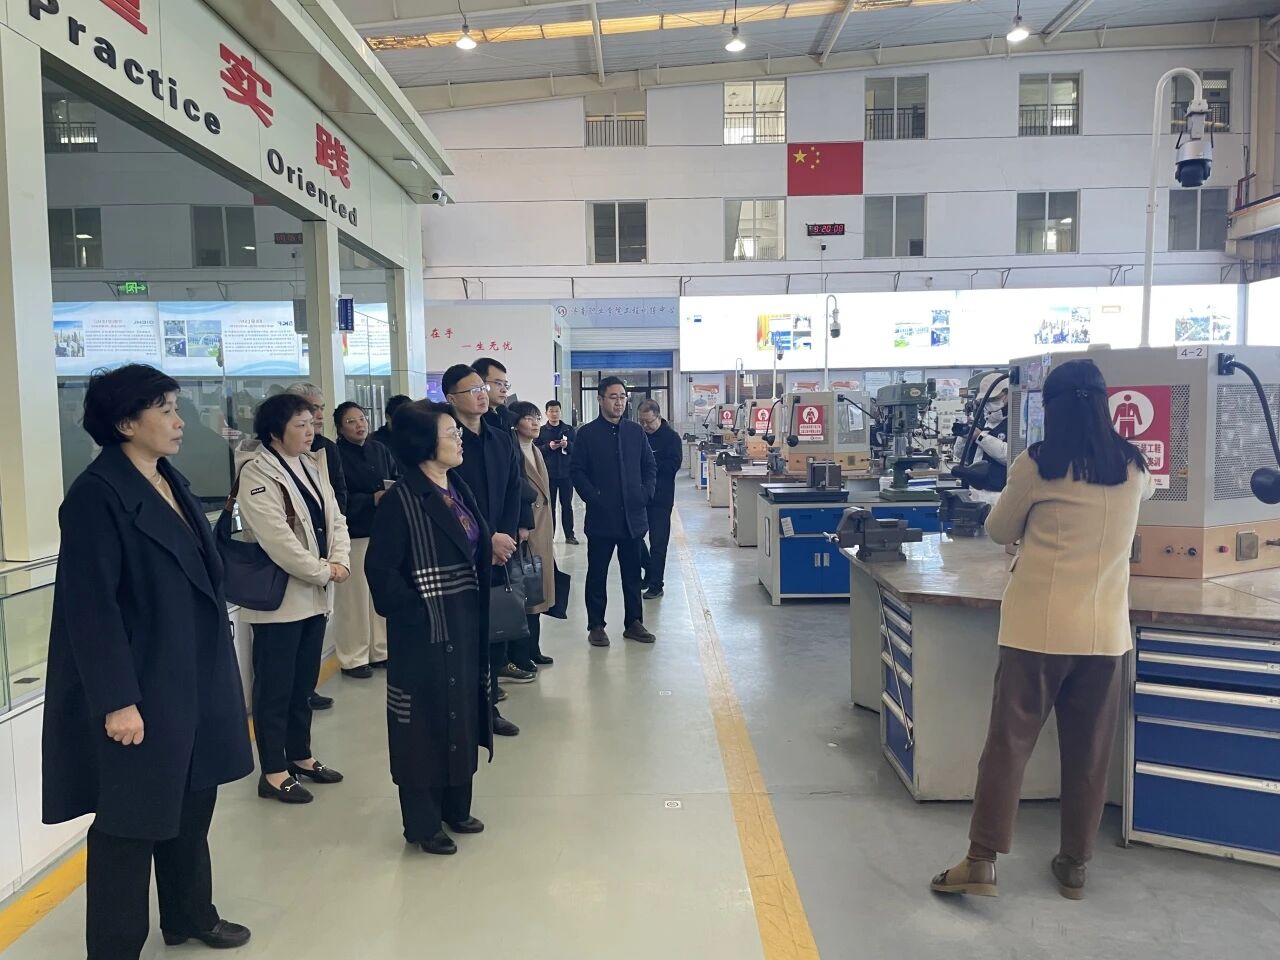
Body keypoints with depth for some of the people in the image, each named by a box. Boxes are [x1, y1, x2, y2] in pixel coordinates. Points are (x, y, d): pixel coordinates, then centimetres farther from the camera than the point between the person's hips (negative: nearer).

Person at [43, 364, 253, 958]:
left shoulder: (170, 483, 8)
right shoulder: (97, 496, -17)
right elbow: (91, 605, -20)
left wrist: (214, 668, 18)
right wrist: (117, 700, -21)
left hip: (193, 677, 8)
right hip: (141, 687, -8)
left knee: (192, 802, 20)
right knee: (132, 820, 6)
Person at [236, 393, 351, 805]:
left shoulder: (312, 466, 11)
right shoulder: (256, 473, -15)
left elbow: (335, 519, 9)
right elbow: (277, 539, -23)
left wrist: (340, 561, -9)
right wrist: (323, 571, -15)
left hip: (314, 595, 8)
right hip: (278, 597, -8)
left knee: (304, 684, 18)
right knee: (275, 687, 3)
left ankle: (300, 756, 31)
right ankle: (273, 773, 14)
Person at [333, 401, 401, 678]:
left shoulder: (380, 450, 10)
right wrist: (371, 500, -21)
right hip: (353, 533, -6)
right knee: (355, 596, -2)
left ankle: (380, 651, 25)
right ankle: (353, 658, 11)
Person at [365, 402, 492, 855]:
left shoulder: (459, 490, 7)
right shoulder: (401, 501, -16)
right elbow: (380, 570, -18)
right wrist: (415, 612, -15)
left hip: (466, 626, 8)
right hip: (426, 631, -7)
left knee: (462, 711, 17)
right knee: (426, 720, 6)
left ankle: (455, 806, 34)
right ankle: (423, 822, 22)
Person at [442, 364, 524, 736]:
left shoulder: (502, 440, 12)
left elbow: (513, 492, 11)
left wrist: (507, 537, -2)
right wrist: (488, 539, -12)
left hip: (498, 550, 5)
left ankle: (488, 705, 21)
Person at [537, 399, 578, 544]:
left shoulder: (569, 429, 9)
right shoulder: (541, 431, 4)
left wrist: (568, 445, -14)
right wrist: (548, 447, -15)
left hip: (566, 473, 1)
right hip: (548, 474, -1)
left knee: (567, 505, 5)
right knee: (550, 505, 2)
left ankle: (569, 535, 9)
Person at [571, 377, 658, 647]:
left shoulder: (636, 431, 8)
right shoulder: (587, 433, -2)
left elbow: (650, 466, 11)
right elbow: (577, 471, -4)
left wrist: (646, 493, -2)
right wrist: (594, 498, -12)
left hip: (633, 515, 3)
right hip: (601, 516, -3)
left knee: (632, 573, 11)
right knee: (597, 574, 6)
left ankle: (633, 623, 21)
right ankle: (596, 625, 16)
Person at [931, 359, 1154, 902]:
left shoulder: (1036, 466, -7)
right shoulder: (1132, 467, 5)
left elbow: (999, 532, 6)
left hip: (1039, 626, -3)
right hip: (1105, 629, 4)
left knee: (1009, 741, 3)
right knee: (1089, 753, 13)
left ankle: (982, 860, 4)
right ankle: (1074, 864, 24)